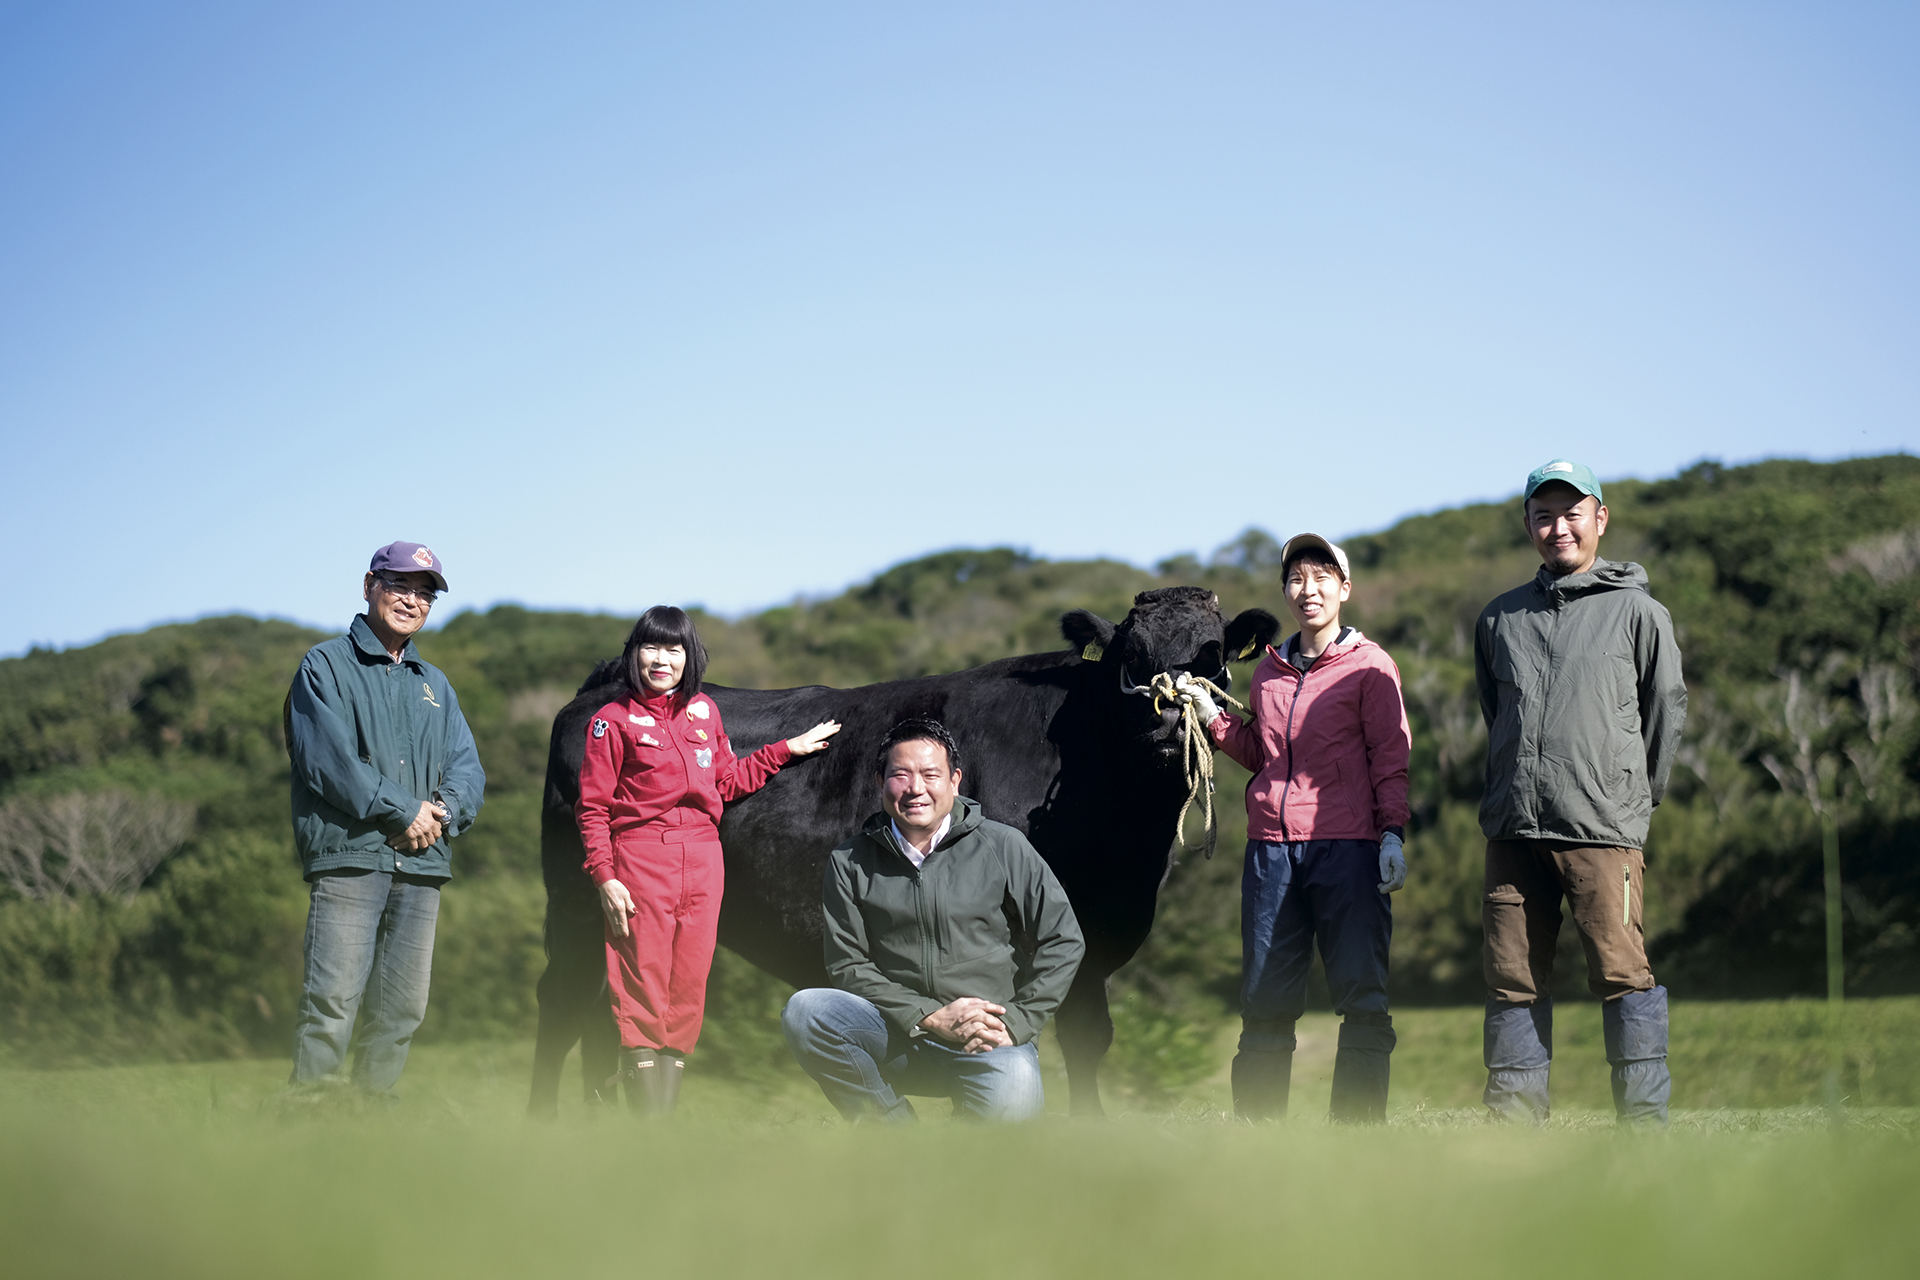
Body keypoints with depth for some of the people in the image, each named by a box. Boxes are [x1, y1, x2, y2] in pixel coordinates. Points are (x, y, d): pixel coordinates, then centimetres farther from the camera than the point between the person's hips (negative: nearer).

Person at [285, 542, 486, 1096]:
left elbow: (467, 769, 16)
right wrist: (402, 811, -11)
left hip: (422, 863, 6)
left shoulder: (435, 685, 24)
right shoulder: (326, 666, 5)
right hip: (349, 854, -6)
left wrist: (443, 813, -7)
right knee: (331, 1001, -14)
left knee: (402, 1008, 4)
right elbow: (326, 758, -9)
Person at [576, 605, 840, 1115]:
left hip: (702, 858, 5)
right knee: (643, 985, -7)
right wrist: (604, 876, -10)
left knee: (688, 987, 3)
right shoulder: (614, 720, 0)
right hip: (639, 858, -5)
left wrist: (787, 749, 23)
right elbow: (593, 806, -2)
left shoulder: (704, 712, 15)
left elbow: (729, 782, 24)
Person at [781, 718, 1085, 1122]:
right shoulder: (849, 864, 5)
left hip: (987, 1041, -2)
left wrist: (1014, 1023, -8)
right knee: (805, 1010, -25)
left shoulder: (1003, 848, 1)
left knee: (1010, 1103, -35)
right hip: (897, 1036, 2)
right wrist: (933, 1017, -12)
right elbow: (847, 964, 1)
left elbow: (1063, 942, 3)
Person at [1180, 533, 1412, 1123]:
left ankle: (1358, 1126, -1)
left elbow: (1391, 758, -2)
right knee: (1265, 1001, 6)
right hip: (1271, 848, 5)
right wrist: (1214, 718, 12)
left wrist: (1393, 833, -12)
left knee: (1360, 995, -5)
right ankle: (1256, 1130, 11)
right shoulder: (1270, 670, 17)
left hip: (1347, 849, -5)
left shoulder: (1369, 666, 2)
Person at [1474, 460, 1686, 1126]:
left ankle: (1645, 1122, -5)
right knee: (1513, 981, 4)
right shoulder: (1500, 619, 14)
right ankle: (1513, 1122, 8)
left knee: (1622, 976, -8)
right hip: (1514, 830, 4)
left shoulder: (1638, 612, 3)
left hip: (1604, 829, -4)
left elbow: (1666, 711, 9)